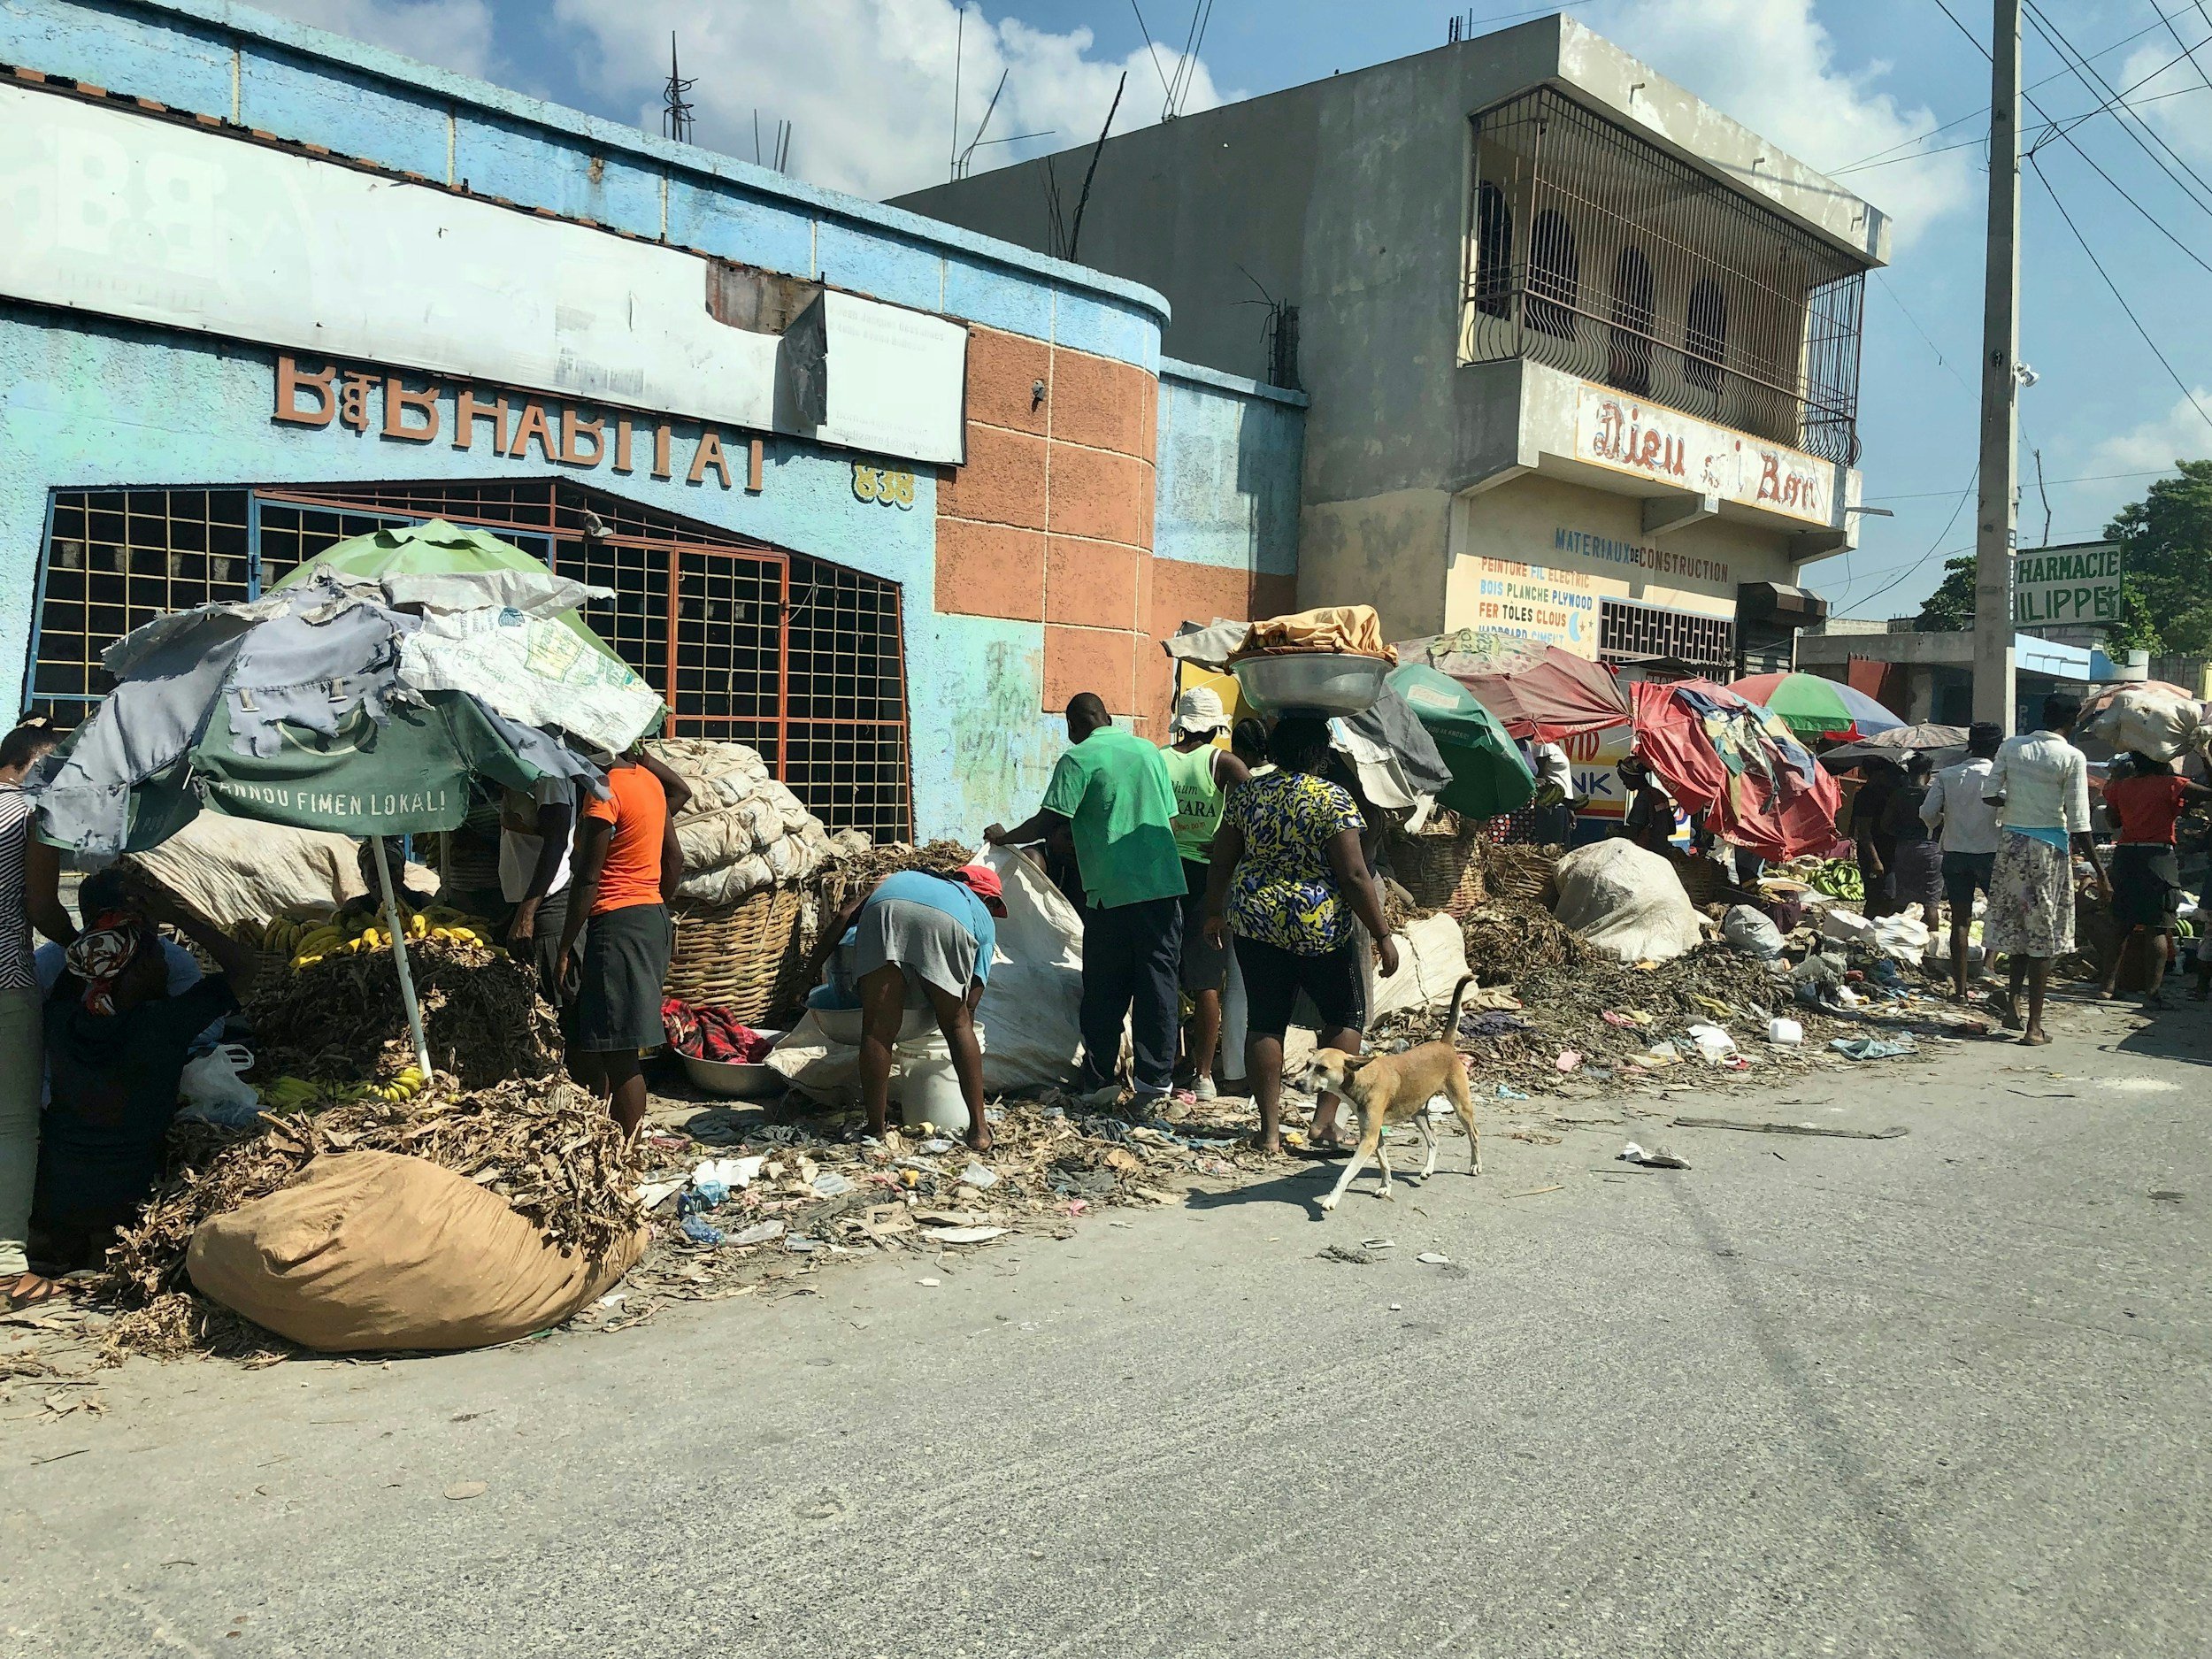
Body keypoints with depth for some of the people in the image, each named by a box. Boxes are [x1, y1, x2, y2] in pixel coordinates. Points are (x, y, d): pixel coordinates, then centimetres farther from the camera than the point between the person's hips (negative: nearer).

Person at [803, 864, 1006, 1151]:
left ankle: (876, 1131, 13)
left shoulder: (897, 878, 45)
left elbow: (845, 917, 28)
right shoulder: (983, 918, 39)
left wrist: (810, 972, 27)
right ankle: (978, 1129, 20)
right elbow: (969, 1006, 31)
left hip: (885, 912, 1)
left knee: (878, 1028, 9)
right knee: (957, 1024, 18)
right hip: (946, 923, -1)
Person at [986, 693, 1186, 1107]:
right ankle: (1153, 1081, 9)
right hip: (1163, 886, 4)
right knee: (1158, 984, 7)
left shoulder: (1078, 759, -4)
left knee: (1105, 992, 6)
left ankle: (1100, 1081, 12)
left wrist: (1005, 837, 8)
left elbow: (1048, 823, -9)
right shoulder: (1149, 751, 13)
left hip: (1112, 891, -4)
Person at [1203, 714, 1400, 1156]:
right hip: (1320, 928, -4)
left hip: (1255, 921, 4)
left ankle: (1270, 1130, 12)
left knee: (1265, 1022, 10)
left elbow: (1222, 861, 8)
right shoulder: (1333, 800, -11)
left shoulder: (1246, 793, 2)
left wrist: (1215, 912, 23)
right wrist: (1383, 936, -8)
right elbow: (1354, 877, -14)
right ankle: (1324, 1121, 8)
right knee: (1346, 1015, 13)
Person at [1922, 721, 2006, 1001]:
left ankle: (1960, 986, 6)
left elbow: (1927, 813, -4)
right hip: (1990, 853, -2)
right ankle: (1988, 961, 0)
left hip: (1955, 854, 2)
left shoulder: (1947, 776, 0)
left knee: (1960, 920, 5)